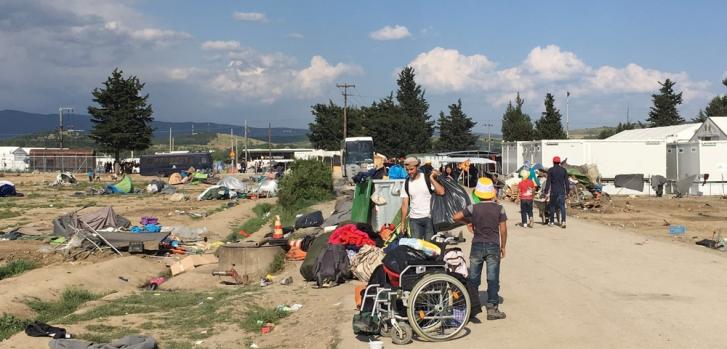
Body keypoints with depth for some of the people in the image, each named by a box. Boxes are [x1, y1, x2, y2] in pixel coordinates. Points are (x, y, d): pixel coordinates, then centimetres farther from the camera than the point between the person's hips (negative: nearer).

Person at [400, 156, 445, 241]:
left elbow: (441, 192, -15)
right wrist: (403, 222, 2)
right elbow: (405, 204, 6)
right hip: (414, 219, 2)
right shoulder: (406, 184, 5)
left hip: (429, 217, -2)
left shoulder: (427, 178, -4)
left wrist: (432, 179, -18)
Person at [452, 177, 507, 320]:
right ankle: (492, 309, 4)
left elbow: (455, 217, -8)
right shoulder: (499, 208, -5)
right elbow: (503, 230, -4)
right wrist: (503, 247, 6)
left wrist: (468, 221, 9)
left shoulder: (473, 208, -6)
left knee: (473, 279, 11)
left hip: (477, 245, 1)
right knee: (493, 279, 4)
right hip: (493, 246, -1)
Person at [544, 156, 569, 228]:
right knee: (562, 206, 0)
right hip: (562, 191, 2)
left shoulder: (551, 170, -2)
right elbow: (566, 182, 7)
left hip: (553, 191, -2)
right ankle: (563, 221, -16)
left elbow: (548, 182, -5)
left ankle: (551, 222, 17)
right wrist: (567, 191, 13)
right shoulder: (564, 170, 6)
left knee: (552, 206, 11)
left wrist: (546, 192, -2)